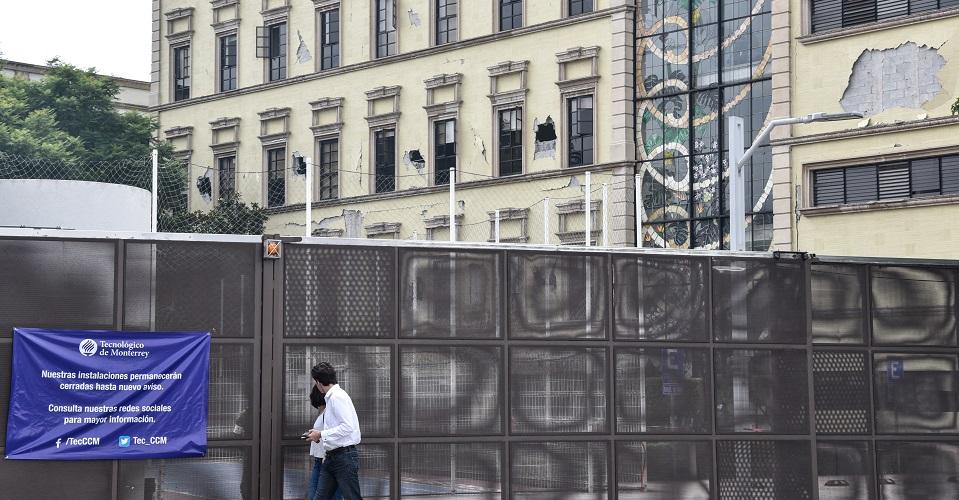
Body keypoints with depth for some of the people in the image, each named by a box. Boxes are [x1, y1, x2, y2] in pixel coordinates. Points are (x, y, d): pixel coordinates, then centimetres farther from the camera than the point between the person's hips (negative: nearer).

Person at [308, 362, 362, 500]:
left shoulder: (337, 397, -13)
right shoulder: (331, 397, 15)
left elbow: (347, 427, -22)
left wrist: (321, 434, -14)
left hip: (344, 456, -10)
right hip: (332, 457, 10)